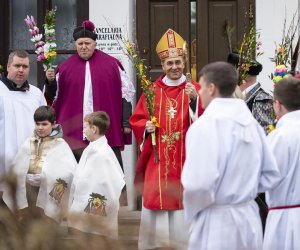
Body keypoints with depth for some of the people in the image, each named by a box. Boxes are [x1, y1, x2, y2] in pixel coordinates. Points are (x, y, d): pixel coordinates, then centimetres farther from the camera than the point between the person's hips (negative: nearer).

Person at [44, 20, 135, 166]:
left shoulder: (111, 64, 4)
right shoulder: (66, 68, 9)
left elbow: (126, 92, 6)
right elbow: (55, 96, 13)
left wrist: (126, 123, 2)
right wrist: (51, 81, -7)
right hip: (74, 132, 1)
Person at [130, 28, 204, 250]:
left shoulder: (194, 90, 1)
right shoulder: (152, 91, 8)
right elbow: (136, 120, 11)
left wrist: (195, 100, -27)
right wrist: (146, 127, -9)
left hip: (185, 159, -2)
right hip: (157, 159, 2)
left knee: (185, 202, -1)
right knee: (154, 198, 3)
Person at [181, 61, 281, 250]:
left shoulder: (206, 125, -16)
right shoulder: (251, 123, 7)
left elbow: (199, 183, -24)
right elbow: (271, 176, 11)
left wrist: (191, 210, -6)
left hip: (216, 224, -7)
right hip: (249, 220, 7)